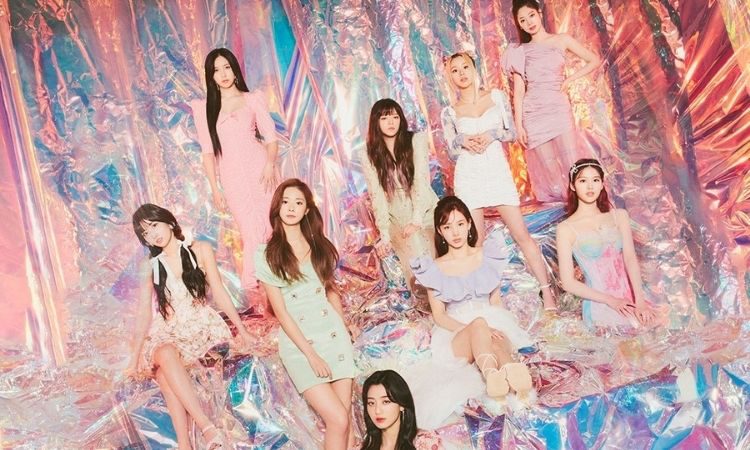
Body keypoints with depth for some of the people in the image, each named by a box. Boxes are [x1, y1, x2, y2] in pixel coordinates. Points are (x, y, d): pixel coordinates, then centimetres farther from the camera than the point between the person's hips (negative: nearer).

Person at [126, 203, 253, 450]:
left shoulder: (200, 250, 5)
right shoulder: (150, 267, 11)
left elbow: (219, 292, 4)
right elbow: (144, 314, 11)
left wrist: (241, 328, 0)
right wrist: (135, 357, 7)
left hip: (200, 326, -2)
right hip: (166, 334, 2)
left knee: (165, 364, -31)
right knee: (164, 355, -33)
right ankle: (209, 430, -40)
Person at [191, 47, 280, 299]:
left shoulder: (253, 99, 8)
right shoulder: (204, 108, 9)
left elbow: (271, 138, 4)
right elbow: (208, 152, 7)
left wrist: (270, 165, -14)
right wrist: (215, 188, 2)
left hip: (261, 171, 0)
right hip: (233, 178, 0)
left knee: (272, 226, -3)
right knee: (251, 233, -2)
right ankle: (256, 284, 8)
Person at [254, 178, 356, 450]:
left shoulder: (319, 245, 7)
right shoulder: (267, 255, -5)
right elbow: (280, 311, -8)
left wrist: (344, 327, 6)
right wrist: (311, 355, -11)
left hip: (333, 335, 4)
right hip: (298, 342, -4)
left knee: (345, 415, -1)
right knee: (338, 420, -11)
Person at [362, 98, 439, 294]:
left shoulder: (416, 141, -5)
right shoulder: (370, 158, 0)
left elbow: (422, 181, -13)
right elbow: (377, 197, -5)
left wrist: (416, 220, -23)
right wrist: (384, 235, -15)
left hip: (426, 212, 0)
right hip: (398, 221, 0)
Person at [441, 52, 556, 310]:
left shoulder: (496, 97, 6)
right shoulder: (449, 113, 5)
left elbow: (511, 132, 6)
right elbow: (451, 150, 5)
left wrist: (491, 134, -12)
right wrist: (463, 141, -15)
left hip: (498, 171, 0)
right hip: (469, 176, 0)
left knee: (521, 233, -3)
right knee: (476, 241, 1)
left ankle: (547, 293, 2)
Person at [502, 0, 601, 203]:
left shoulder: (561, 40, 10)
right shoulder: (519, 51, 11)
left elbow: (594, 60, 10)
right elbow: (518, 91, 5)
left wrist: (570, 79, -2)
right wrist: (518, 124, -4)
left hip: (559, 108, -1)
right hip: (533, 114, 1)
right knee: (551, 174, -3)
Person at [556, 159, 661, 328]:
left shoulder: (619, 216, 9)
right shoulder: (566, 229, -2)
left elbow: (630, 259, -3)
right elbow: (568, 282, -5)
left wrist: (640, 301, -16)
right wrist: (611, 301, -13)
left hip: (630, 296, 4)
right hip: (599, 303, -4)